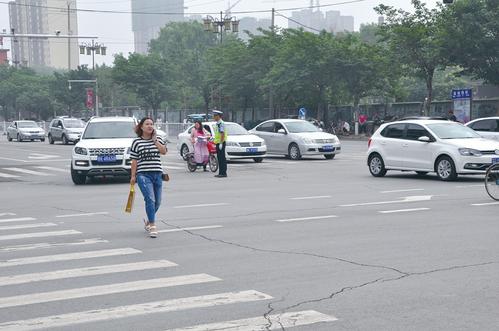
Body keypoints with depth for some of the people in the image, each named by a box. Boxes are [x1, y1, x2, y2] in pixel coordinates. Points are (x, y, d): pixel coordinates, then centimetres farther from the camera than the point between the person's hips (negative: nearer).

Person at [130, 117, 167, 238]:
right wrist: (133, 176, -2)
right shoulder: (137, 142, 2)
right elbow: (134, 160, 2)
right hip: (143, 175, -4)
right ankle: (152, 226, -17)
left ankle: (149, 221, 33)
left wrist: (155, 140, -9)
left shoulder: (158, 139, 10)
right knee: (150, 200, -18)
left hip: (157, 174, 4)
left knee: (157, 202, 10)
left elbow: (164, 151, -7)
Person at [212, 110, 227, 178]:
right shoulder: (217, 123, 16)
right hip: (218, 142, 10)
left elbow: (222, 134, -22)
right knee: (219, 158, 11)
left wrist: (221, 143, -24)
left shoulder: (221, 123, -16)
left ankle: (223, 173, -6)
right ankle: (220, 173, 15)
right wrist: (215, 141, 23)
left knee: (222, 158, -8)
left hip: (221, 142, -10)